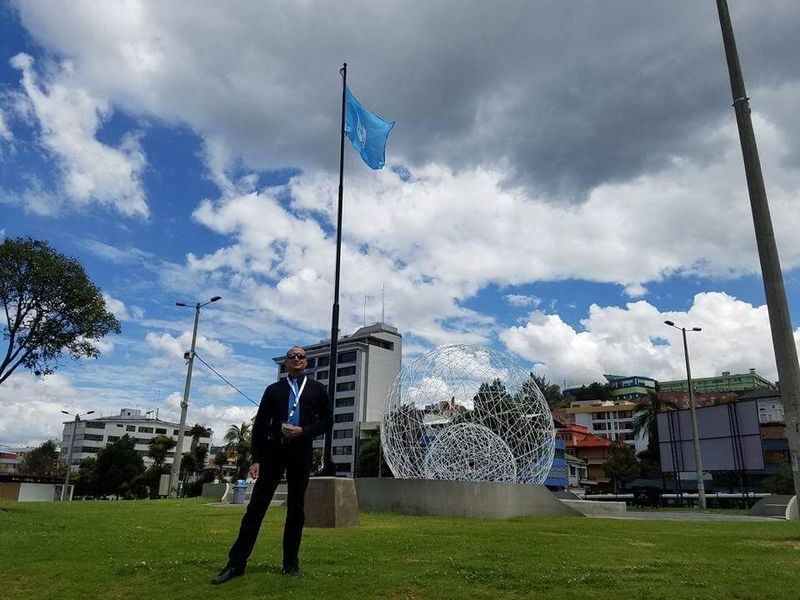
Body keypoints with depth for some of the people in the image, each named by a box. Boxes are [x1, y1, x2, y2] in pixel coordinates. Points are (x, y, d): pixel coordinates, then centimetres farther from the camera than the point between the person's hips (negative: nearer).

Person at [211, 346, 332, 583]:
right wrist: (256, 459, 2)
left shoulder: (317, 389, 10)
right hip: (273, 450, 0)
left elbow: (325, 422, 6)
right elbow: (260, 426, 8)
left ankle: (291, 564, 17)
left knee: (296, 508, 7)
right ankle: (236, 563, 4)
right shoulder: (273, 390, 11)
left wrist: (303, 431, -11)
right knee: (256, 505, -2)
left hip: (301, 453, 0)